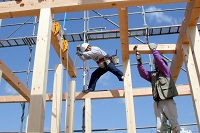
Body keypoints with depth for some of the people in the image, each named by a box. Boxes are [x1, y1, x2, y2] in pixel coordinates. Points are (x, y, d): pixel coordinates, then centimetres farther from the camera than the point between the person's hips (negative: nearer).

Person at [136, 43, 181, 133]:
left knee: (174, 125, -3)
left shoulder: (166, 71, 9)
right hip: (157, 103, 4)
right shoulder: (152, 74, 20)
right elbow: (143, 73, 5)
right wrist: (139, 62, -5)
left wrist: (153, 50, 0)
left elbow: (159, 61, -5)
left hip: (168, 101, -4)